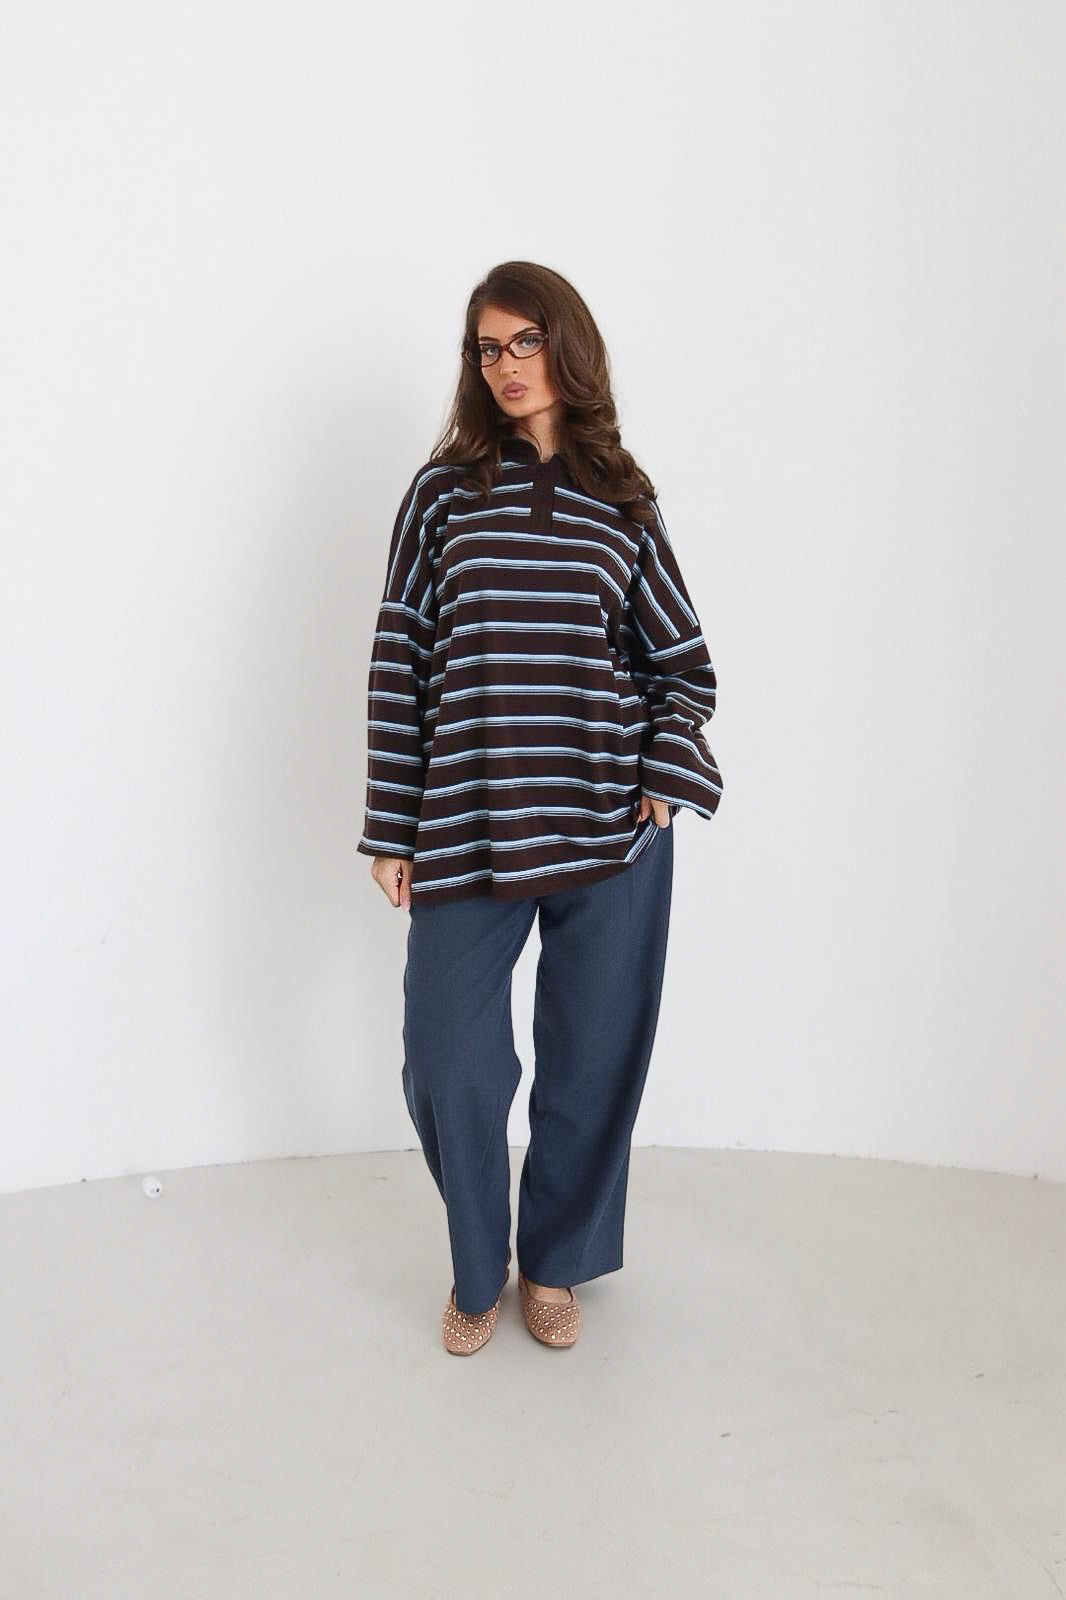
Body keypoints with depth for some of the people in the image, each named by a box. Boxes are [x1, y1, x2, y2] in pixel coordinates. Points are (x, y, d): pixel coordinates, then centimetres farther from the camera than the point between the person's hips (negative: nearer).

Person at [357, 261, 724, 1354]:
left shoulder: (622, 502, 8)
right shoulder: (444, 491, 5)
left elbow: (684, 663, 11)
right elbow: (400, 662, 2)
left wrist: (666, 780, -6)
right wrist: (391, 829, -1)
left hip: (611, 832, 1)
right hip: (464, 829, 0)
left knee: (595, 1058, 9)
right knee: (449, 1065, 2)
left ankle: (556, 1264, 34)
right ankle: (477, 1271, 29)